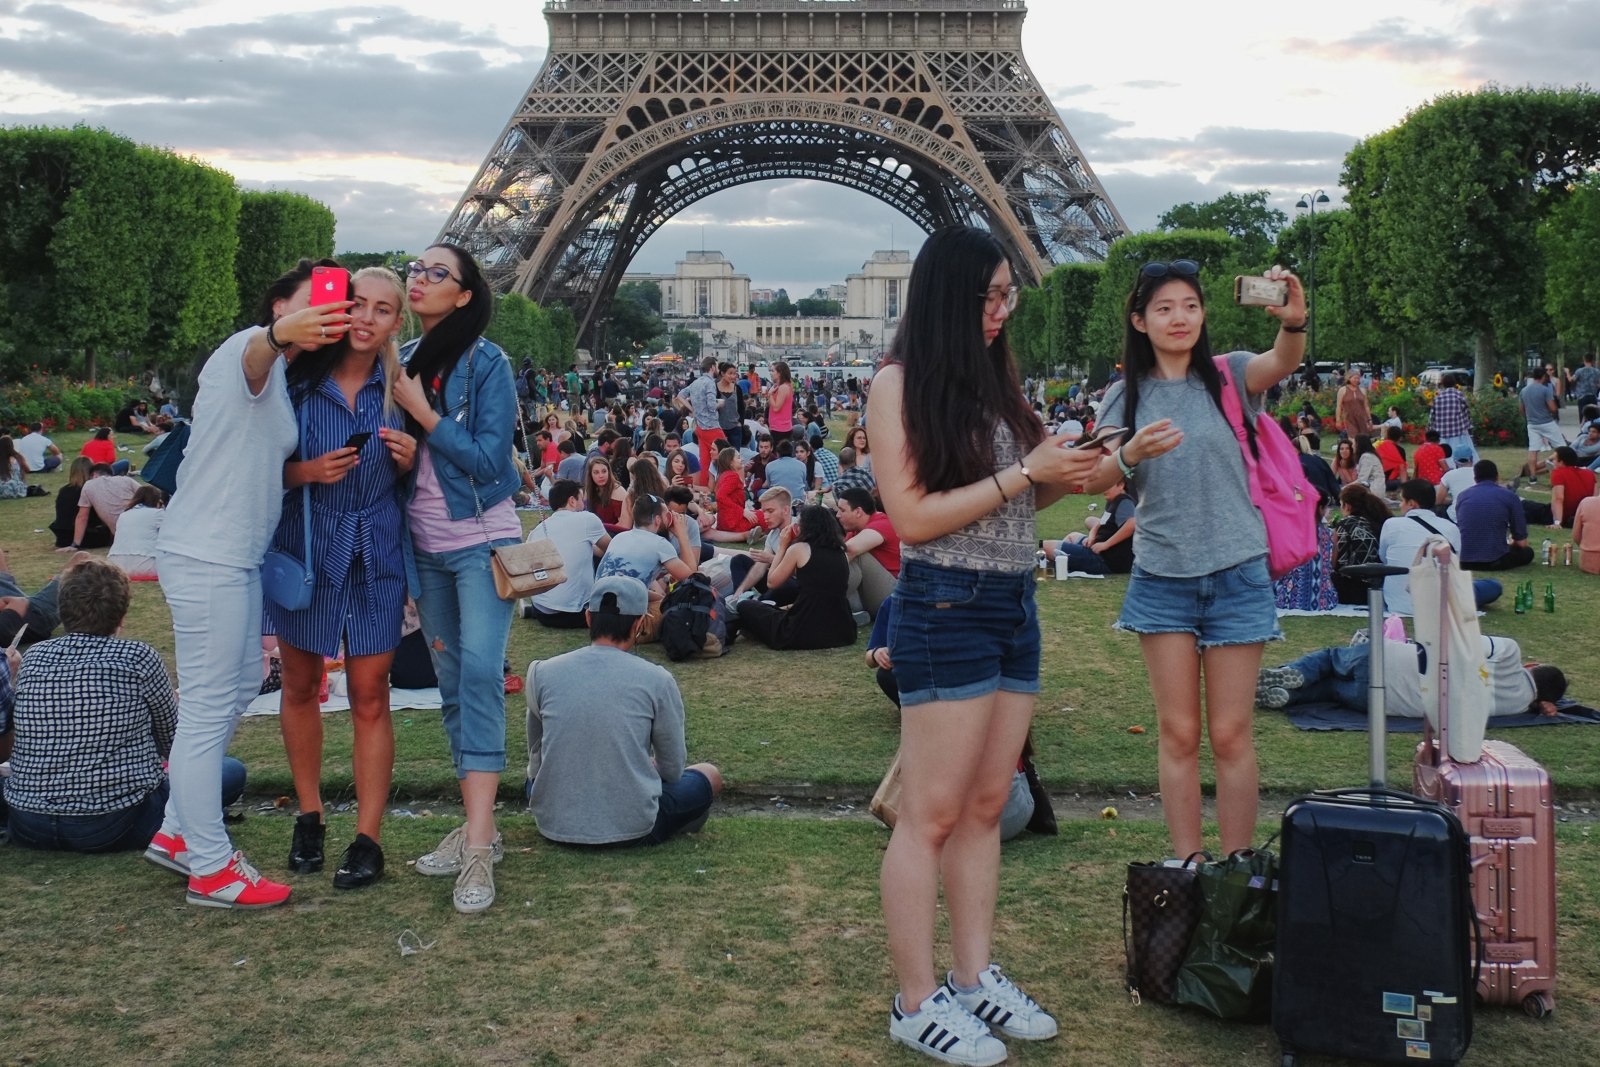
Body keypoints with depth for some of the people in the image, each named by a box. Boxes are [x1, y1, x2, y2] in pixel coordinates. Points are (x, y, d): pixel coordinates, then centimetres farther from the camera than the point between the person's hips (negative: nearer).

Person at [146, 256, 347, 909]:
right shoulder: (250, 350, -12)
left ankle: (177, 832, 32)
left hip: (238, 558, 11)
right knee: (208, 708, -5)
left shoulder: (283, 380, 18)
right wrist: (279, 335, -61)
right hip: (205, 556, -11)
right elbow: (254, 354, -39)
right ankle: (211, 870, 2)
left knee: (240, 688, 19)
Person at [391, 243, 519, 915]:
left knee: (480, 675, -16)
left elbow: (491, 460, -15)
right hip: (425, 545, 6)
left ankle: (478, 847, -19)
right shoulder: (402, 361, 7)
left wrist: (424, 412, -16)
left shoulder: (486, 363, -9)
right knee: (452, 681, 9)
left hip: (481, 540, -6)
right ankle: (477, 827, 16)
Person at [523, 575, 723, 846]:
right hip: (630, 828, -3)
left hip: (553, 824, 3)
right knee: (710, 775, 23)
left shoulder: (542, 673, -2)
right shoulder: (657, 680, -10)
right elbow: (673, 770, 2)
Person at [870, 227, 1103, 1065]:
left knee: (986, 806, 12)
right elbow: (912, 516, -15)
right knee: (932, 813, -1)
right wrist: (1024, 474, -14)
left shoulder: (995, 375, 11)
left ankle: (974, 977, 22)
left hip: (1014, 604, 7)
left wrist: (1062, 476, -1)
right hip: (946, 609, -7)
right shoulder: (899, 383, -9)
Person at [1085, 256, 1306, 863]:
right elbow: (1094, 480, -5)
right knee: (1178, 733, 5)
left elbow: (1281, 363, -22)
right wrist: (1130, 454, -26)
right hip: (1162, 578, 2)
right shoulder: (1125, 397, 5)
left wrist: (1294, 322, -44)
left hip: (1235, 574, -2)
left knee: (1230, 734, 3)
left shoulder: (1227, 376, 0)